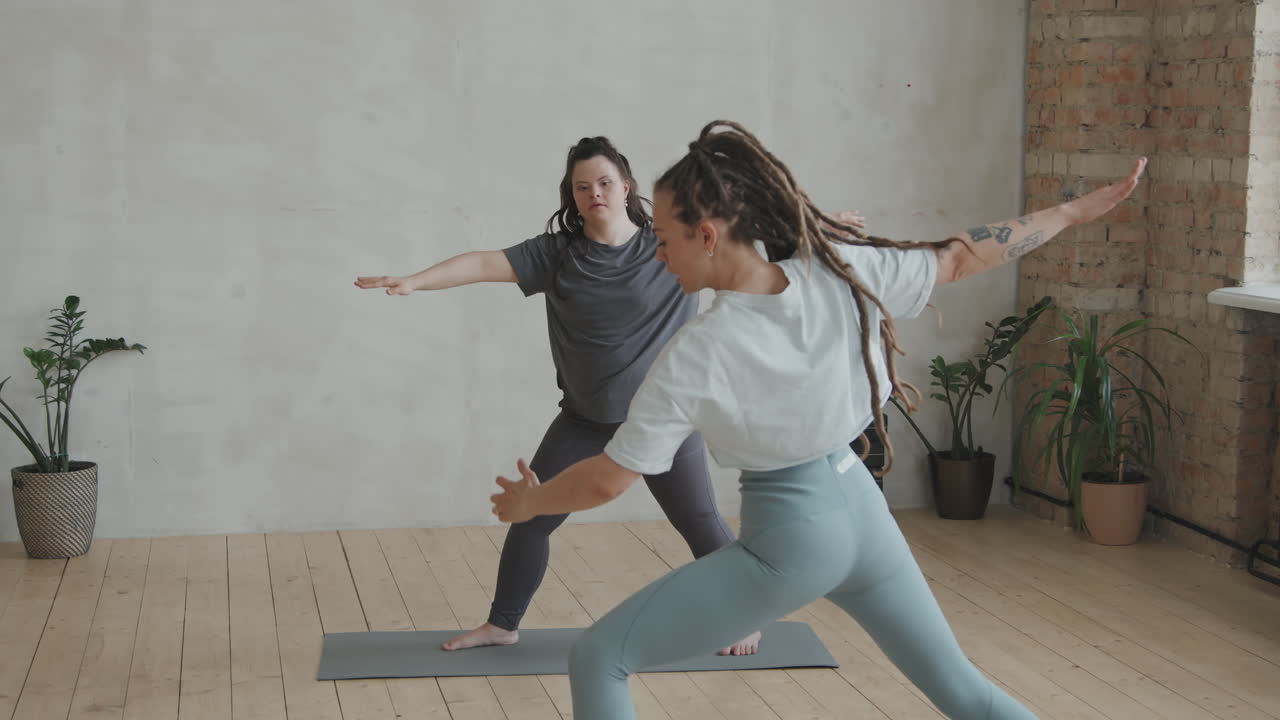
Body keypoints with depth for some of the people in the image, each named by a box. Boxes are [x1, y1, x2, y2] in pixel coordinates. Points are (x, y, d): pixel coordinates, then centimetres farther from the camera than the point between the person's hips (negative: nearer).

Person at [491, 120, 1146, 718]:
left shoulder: (696, 353, -20)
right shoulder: (843, 272, -10)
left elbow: (607, 480, -14)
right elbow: (961, 258, 1)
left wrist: (528, 502, 6)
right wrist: (1084, 207, 13)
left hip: (786, 538, -6)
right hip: (861, 508, 6)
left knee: (596, 660, 3)